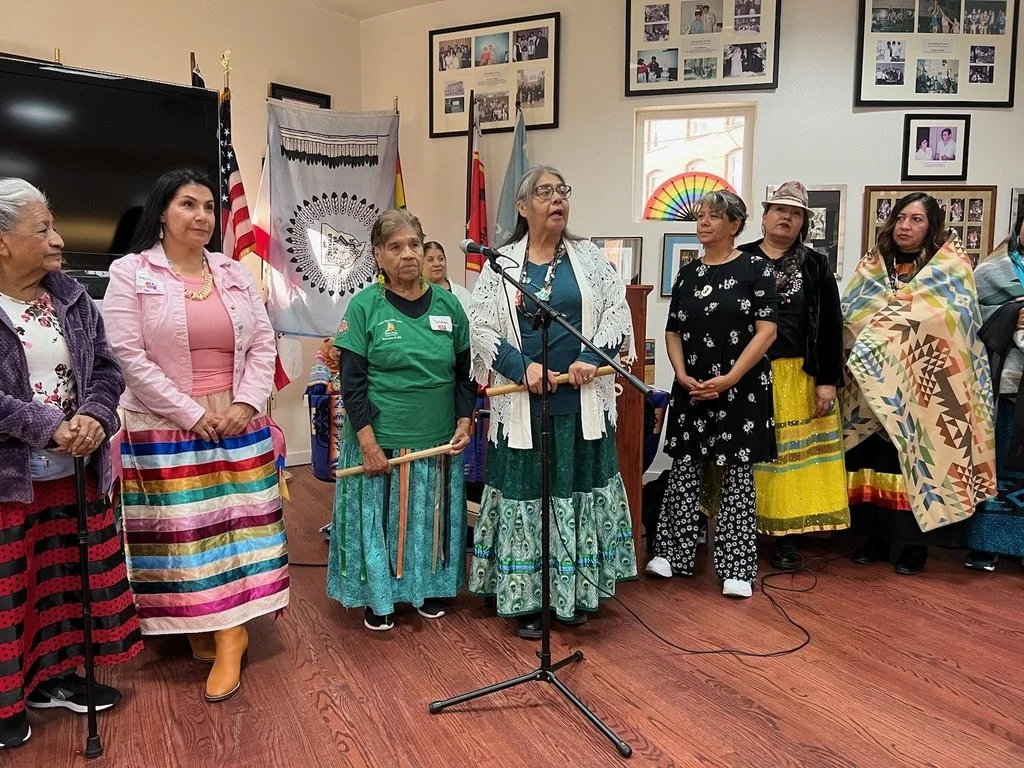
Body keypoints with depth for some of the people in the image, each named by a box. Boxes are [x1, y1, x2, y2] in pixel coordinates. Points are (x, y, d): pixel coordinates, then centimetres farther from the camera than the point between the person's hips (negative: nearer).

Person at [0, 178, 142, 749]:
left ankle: (53, 676, 34)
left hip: (75, 470, 5)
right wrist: (49, 427, -23)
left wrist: (94, 416, -14)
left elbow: (106, 369, 4)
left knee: (66, 575, 16)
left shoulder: (72, 299, 5)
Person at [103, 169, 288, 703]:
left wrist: (245, 405, -8)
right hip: (165, 432, -3)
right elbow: (128, 357, -10)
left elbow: (263, 346, 7)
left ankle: (228, 640, 14)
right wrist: (192, 415, -14)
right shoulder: (130, 273, -3)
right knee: (181, 533, 3)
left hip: (240, 428, 4)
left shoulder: (235, 273, 8)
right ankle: (198, 630, 20)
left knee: (238, 528, 4)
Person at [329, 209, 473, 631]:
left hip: (438, 442, 3)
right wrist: (369, 444, -15)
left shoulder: (447, 304, 2)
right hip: (381, 441, -3)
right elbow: (352, 382, -10)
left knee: (432, 518, 16)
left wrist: (463, 422, -3)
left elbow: (464, 373, 8)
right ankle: (378, 597, 30)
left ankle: (431, 587, 37)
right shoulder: (364, 306, -8)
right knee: (379, 518, 10)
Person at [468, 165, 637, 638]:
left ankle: (574, 591, 24)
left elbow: (617, 314, 4)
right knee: (525, 491, 3)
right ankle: (527, 599, 16)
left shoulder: (589, 258, 7)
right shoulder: (501, 263, 3)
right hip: (523, 402, -1)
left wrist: (591, 358, -12)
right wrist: (523, 367, -15)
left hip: (582, 401, 2)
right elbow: (482, 327, -2)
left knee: (579, 488, 8)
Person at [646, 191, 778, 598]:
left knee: (737, 476, 2)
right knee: (684, 470, 8)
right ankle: (672, 553, 20)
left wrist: (728, 379, -17)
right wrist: (683, 377, -6)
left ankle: (737, 567, 12)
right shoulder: (688, 273, 10)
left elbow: (766, 331, -9)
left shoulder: (756, 268, -3)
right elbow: (673, 332, 10)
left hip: (740, 390, -4)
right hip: (691, 390, 4)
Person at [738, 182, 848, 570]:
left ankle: (787, 537, 13)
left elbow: (831, 326, 4)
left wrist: (828, 380, -3)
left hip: (798, 378, 1)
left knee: (793, 453, 3)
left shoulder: (815, 266, 8)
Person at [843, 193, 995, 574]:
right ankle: (877, 536, 16)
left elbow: (957, 319, -10)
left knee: (918, 458, 1)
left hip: (926, 386, -2)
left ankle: (916, 542, 13)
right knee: (875, 457, 4)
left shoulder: (952, 266, 3)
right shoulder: (872, 265, 11)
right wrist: (862, 350, -11)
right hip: (873, 384, 3)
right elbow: (848, 316, 6)